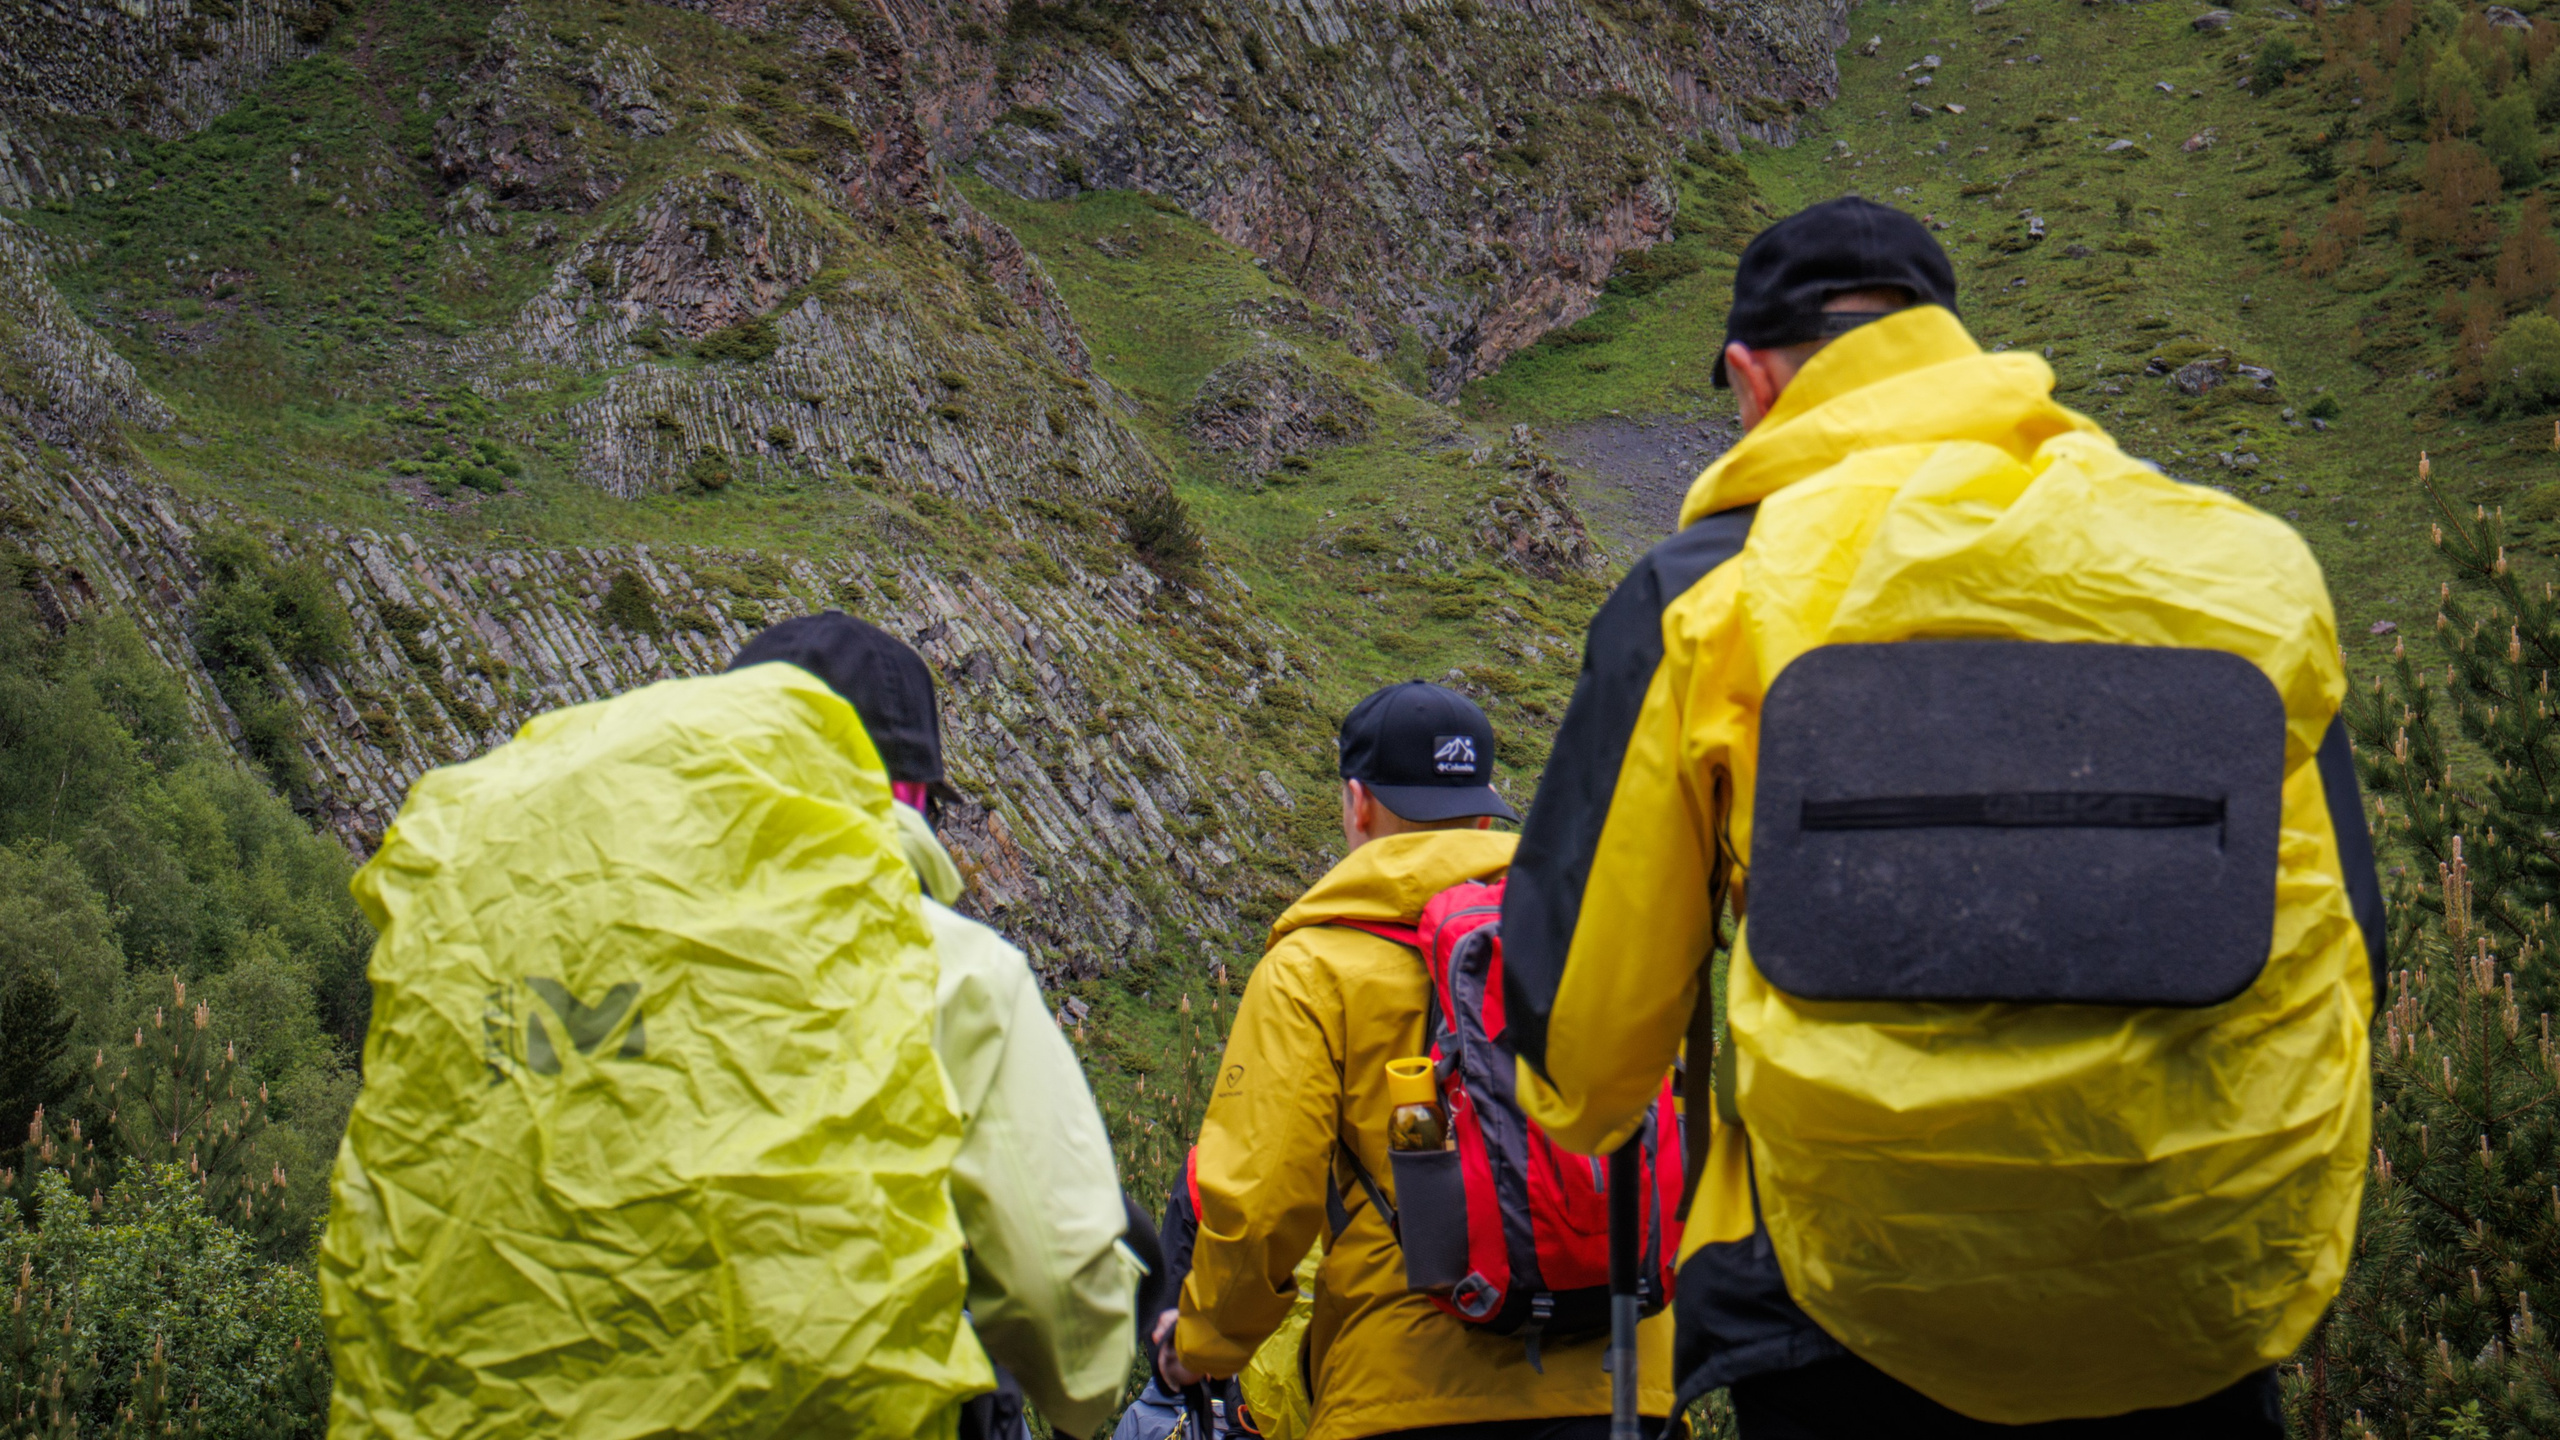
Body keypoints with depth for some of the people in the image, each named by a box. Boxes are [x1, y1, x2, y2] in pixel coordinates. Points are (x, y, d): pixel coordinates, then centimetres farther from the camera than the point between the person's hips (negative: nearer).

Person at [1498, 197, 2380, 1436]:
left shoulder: (1705, 593, -1)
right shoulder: (2243, 563, 8)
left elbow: (1579, 1003, 2)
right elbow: (2339, 956, 14)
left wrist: (1581, 1113, 26)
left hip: (1854, 1312, -2)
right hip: (2199, 1308, 3)